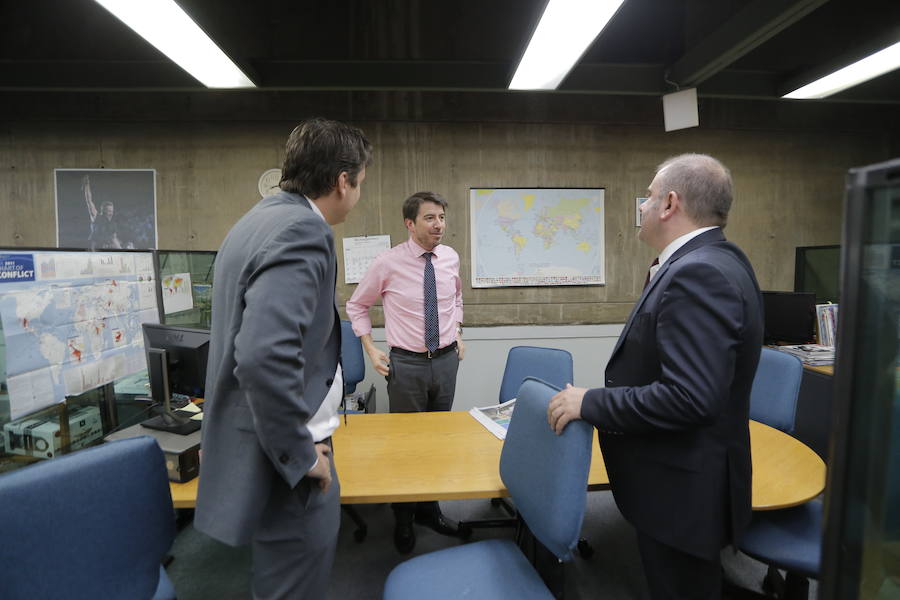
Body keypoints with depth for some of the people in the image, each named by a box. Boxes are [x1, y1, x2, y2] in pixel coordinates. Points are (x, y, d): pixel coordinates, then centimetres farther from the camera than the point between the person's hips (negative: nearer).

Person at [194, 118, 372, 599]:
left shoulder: (259, 218, 9)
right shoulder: (302, 230, -22)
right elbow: (264, 356, -34)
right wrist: (302, 455, -20)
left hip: (272, 445, 10)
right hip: (283, 460, -10)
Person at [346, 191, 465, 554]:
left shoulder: (450, 257, 0)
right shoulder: (388, 262, -11)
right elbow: (356, 306, 2)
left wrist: (457, 332, 9)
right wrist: (371, 350, -5)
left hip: (446, 360, 4)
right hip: (407, 363, -4)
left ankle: (430, 510, 36)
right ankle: (403, 520, 30)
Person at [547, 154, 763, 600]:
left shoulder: (698, 273, -26)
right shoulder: (713, 261, 6)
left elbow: (690, 395, -33)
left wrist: (590, 403, -24)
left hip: (682, 487, -10)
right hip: (685, 477, 10)